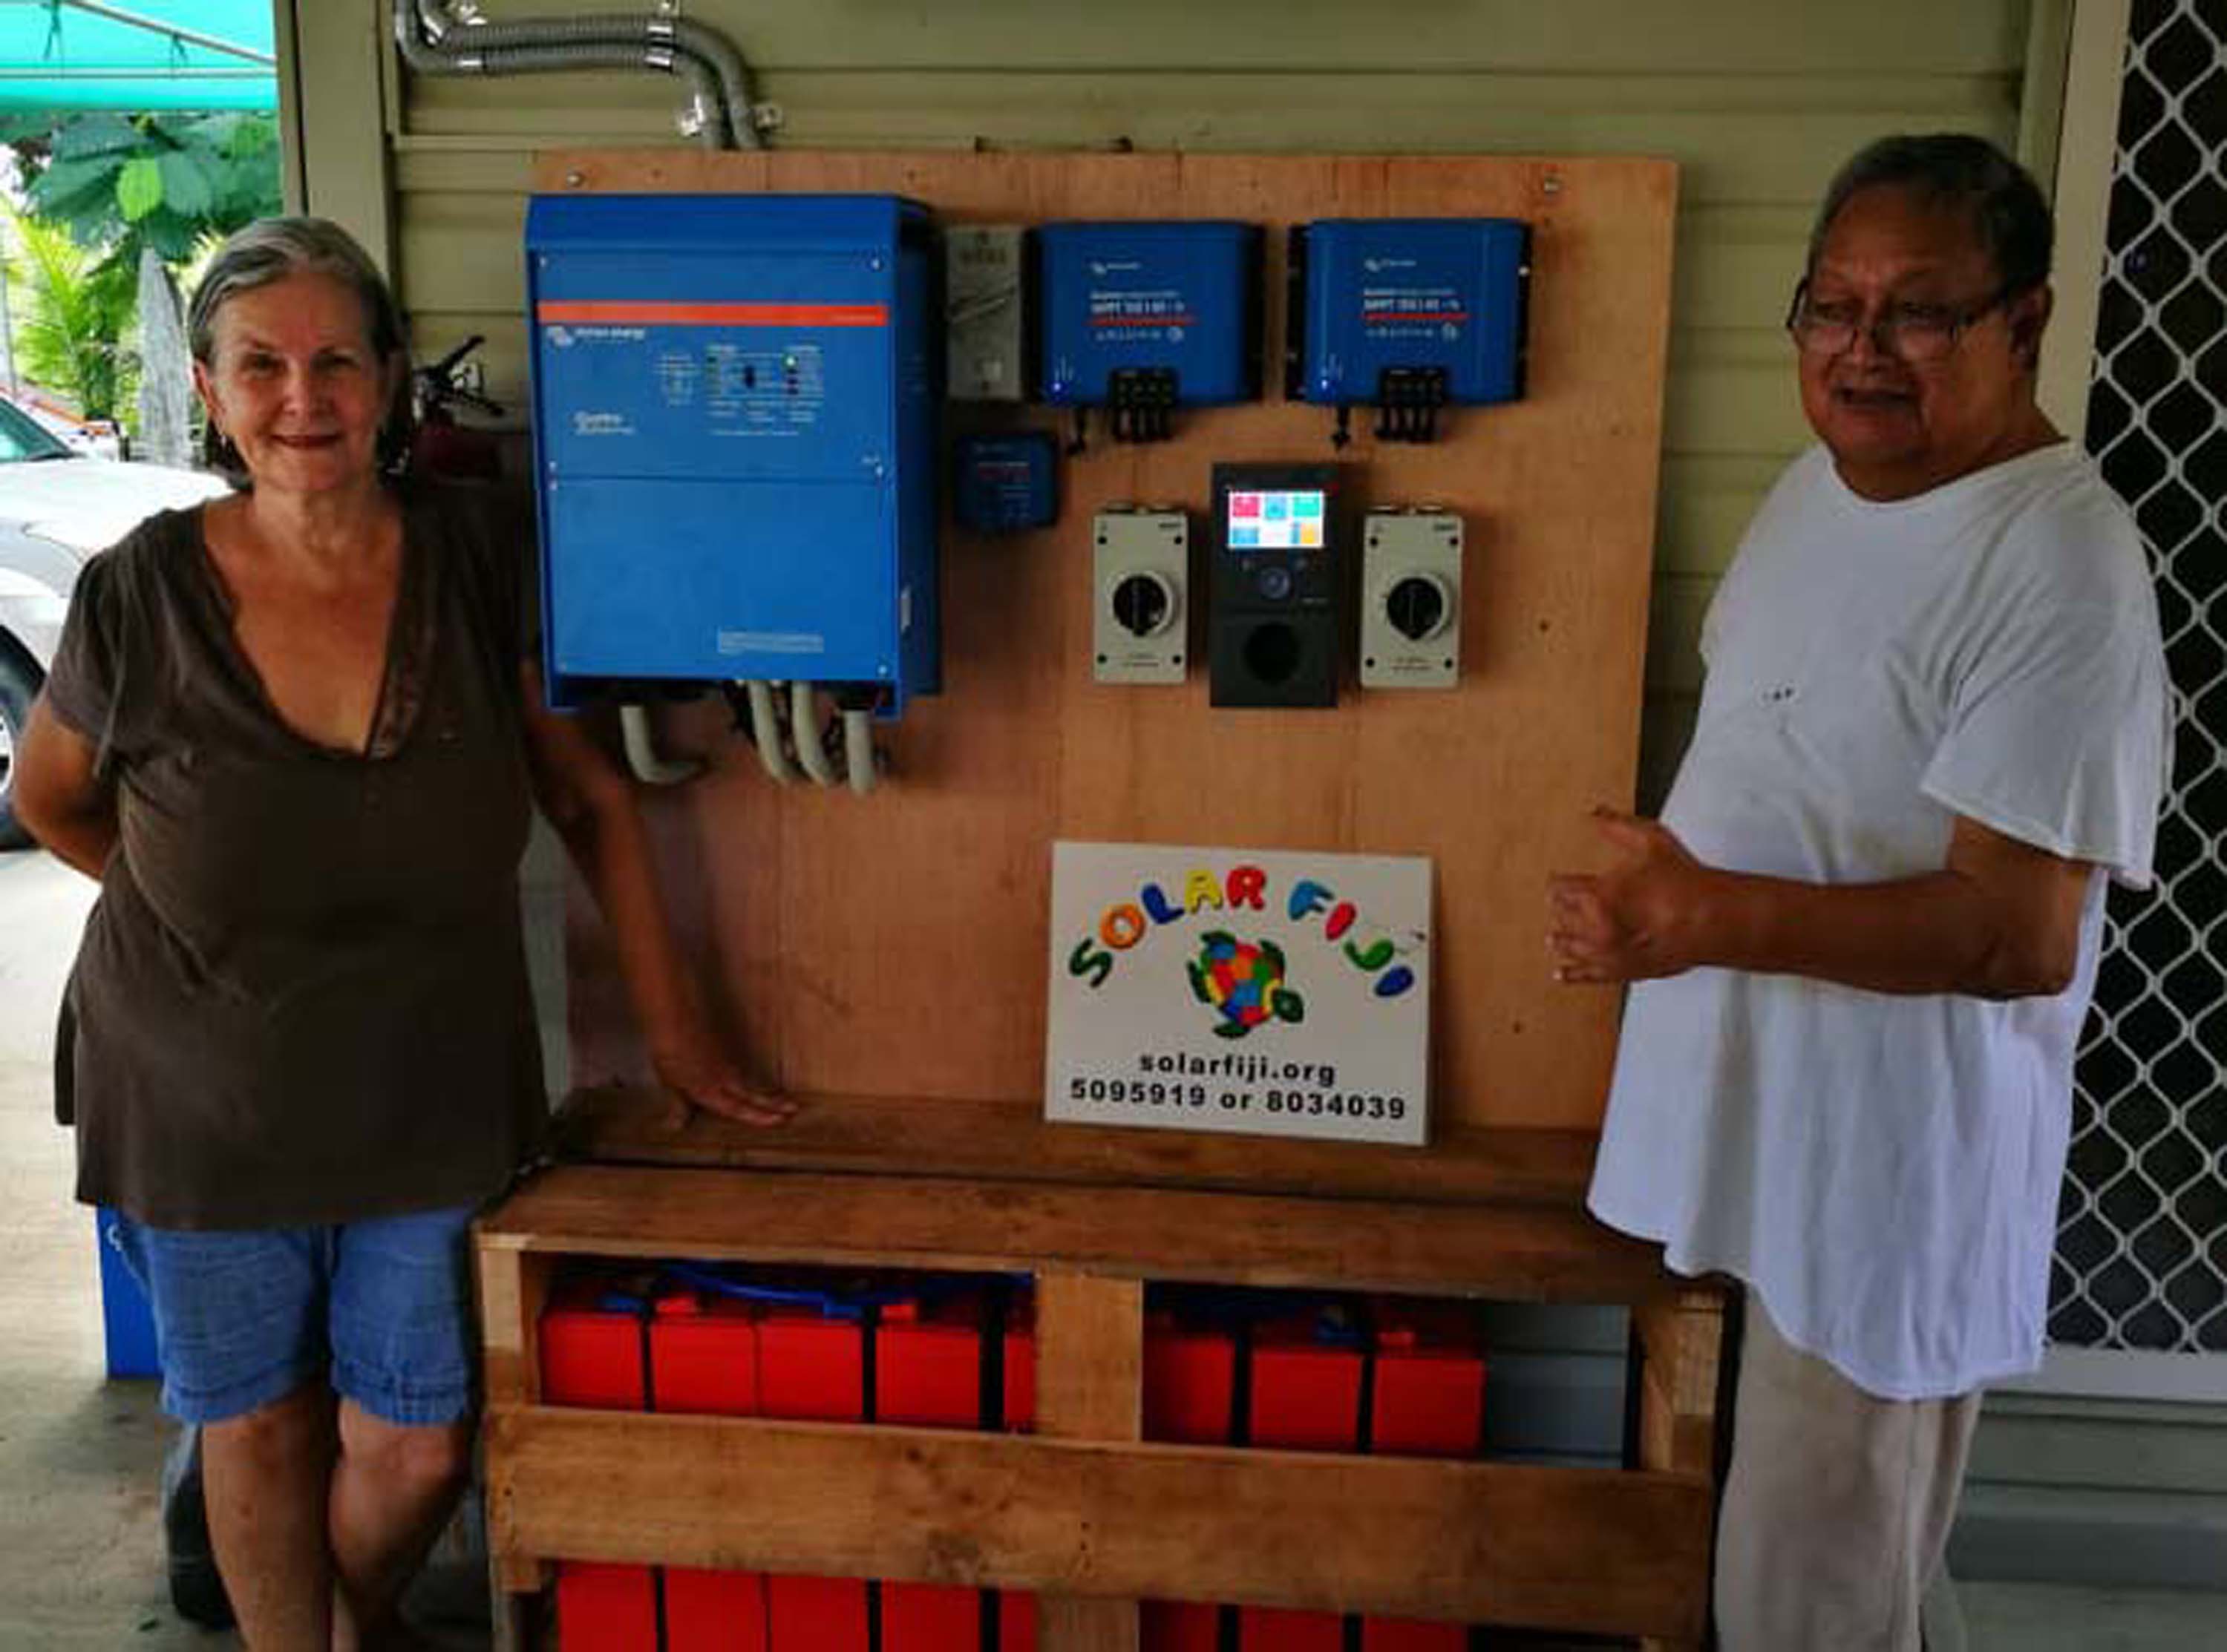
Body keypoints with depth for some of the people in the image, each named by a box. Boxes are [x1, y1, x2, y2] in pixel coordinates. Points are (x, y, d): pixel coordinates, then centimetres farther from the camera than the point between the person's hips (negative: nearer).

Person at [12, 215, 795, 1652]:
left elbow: (593, 797, -2)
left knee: (418, 1449, 13)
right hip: (204, 1110, -1)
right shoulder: (144, 595, -13)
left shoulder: (477, 565, -10)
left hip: (433, 1100, 1)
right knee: (261, 1428, 17)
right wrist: (206, 911, 3)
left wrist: (673, 1027, -2)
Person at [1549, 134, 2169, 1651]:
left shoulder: (2060, 571, -22)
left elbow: (2023, 936, -27)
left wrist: (1715, 916, -37)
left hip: (1883, 1169, -8)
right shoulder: (1823, 481, 5)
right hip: (1759, 1120, 8)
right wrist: (1670, 888, 17)